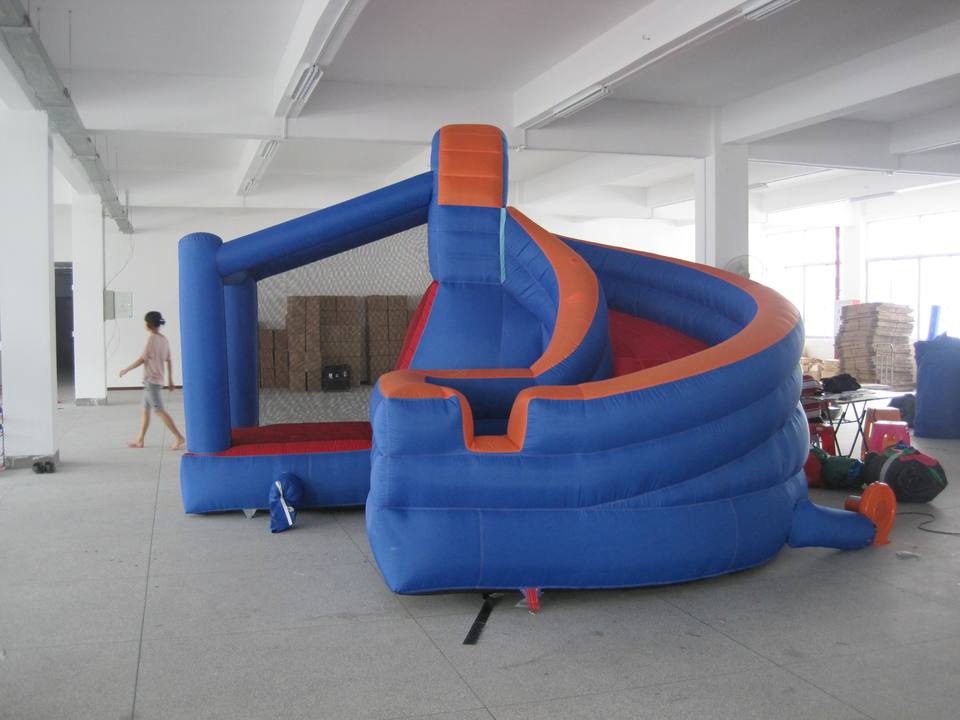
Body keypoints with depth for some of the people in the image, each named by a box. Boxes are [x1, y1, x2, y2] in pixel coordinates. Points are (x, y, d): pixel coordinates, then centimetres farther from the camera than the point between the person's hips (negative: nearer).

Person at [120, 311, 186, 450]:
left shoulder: (151, 338, -14)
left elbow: (142, 359, -14)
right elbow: (169, 361, 12)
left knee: (159, 411, -9)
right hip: (158, 380, 9)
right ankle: (140, 440, 21)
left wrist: (126, 370, -4)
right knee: (145, 410, 15)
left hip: (151, 380, -9)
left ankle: (179, 438, -13)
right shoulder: (164, 340, 9)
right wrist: (170, 380, 18)